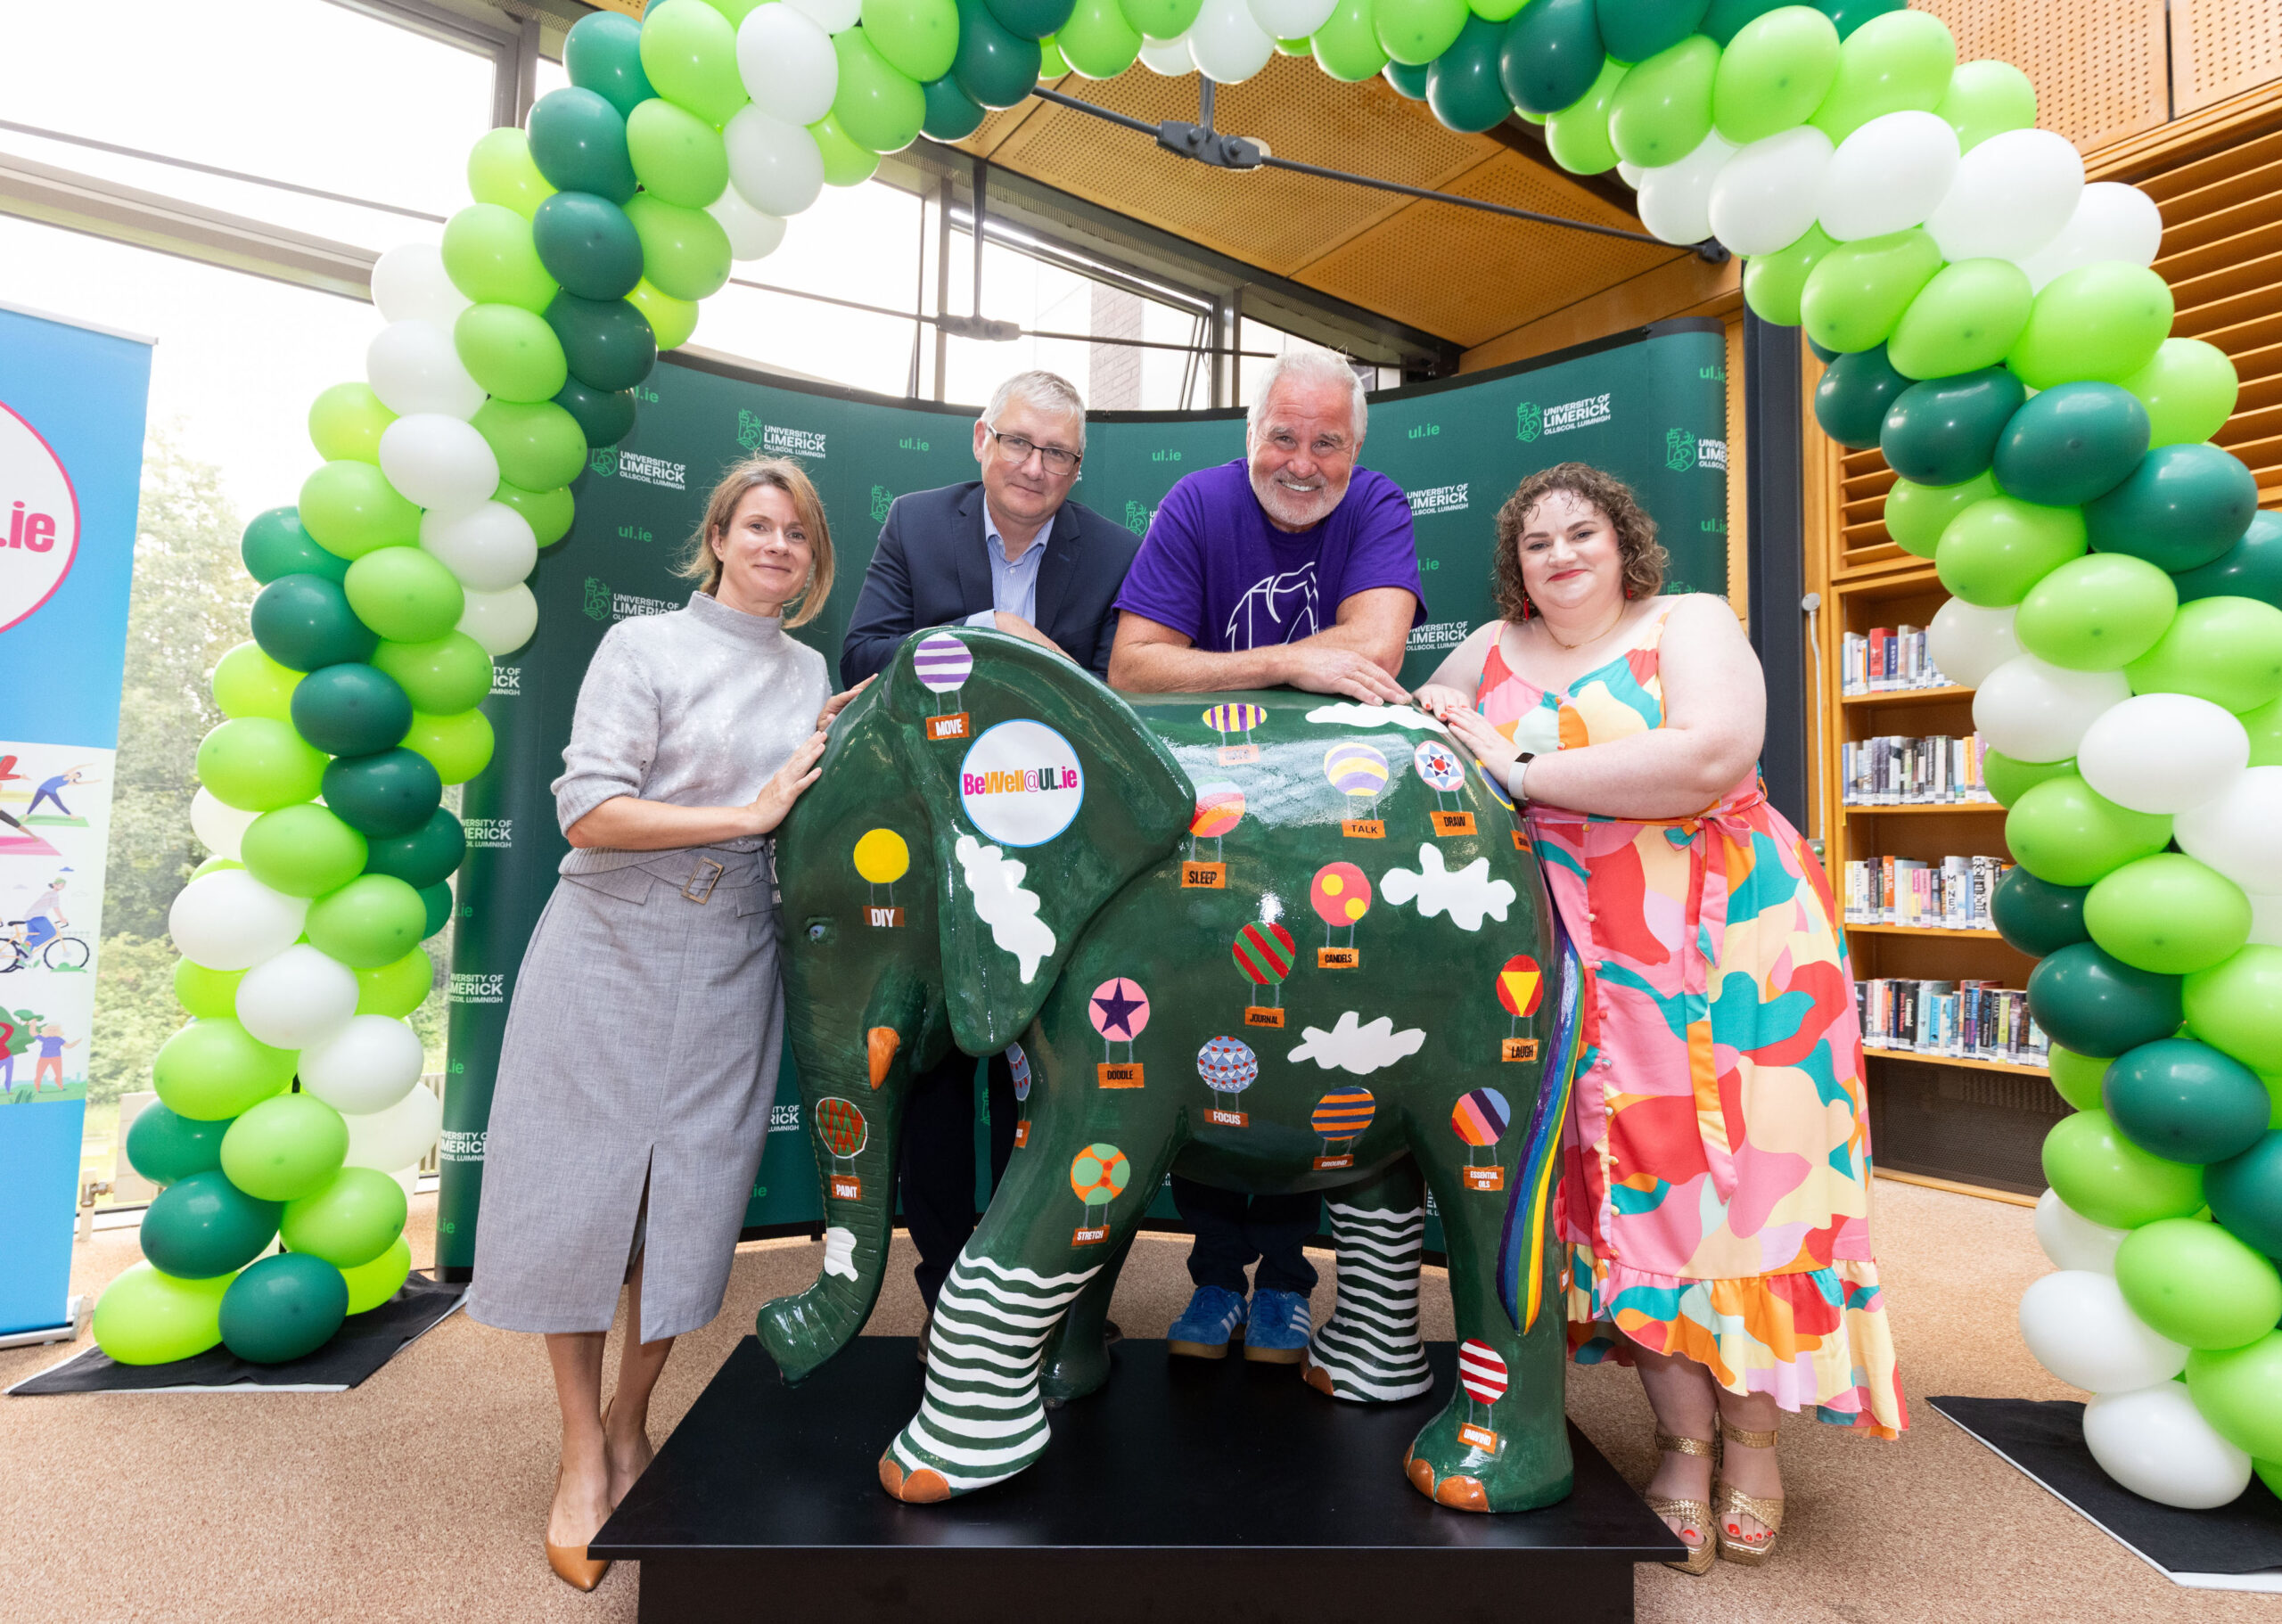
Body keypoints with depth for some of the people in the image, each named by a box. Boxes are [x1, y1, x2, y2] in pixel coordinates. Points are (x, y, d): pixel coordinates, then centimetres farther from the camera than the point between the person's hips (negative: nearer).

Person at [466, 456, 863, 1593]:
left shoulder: (812, 674, 11)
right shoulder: (643, 646, -3)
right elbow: (587, 813, -13)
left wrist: (843, 757, -1)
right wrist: (745, 813, -17)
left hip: (727, 965, 3)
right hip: (612, 948, -3)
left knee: (690, 1197, 8)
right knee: (586, 1191, 4)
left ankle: (631, 1430, 30)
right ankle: (581, 1454, 23)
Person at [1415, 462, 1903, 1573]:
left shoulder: (1690, 624, 0)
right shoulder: (1491, 653, 12)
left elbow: (1712, 758, -18)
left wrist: (1521, 771, -16)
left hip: (1735, 938, -2)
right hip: (1590, 962, 3)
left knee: (1744, 1174, -1)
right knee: (1630, 1179, 0)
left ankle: (1752, 1438, 17)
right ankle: (1682, 1441, 13)